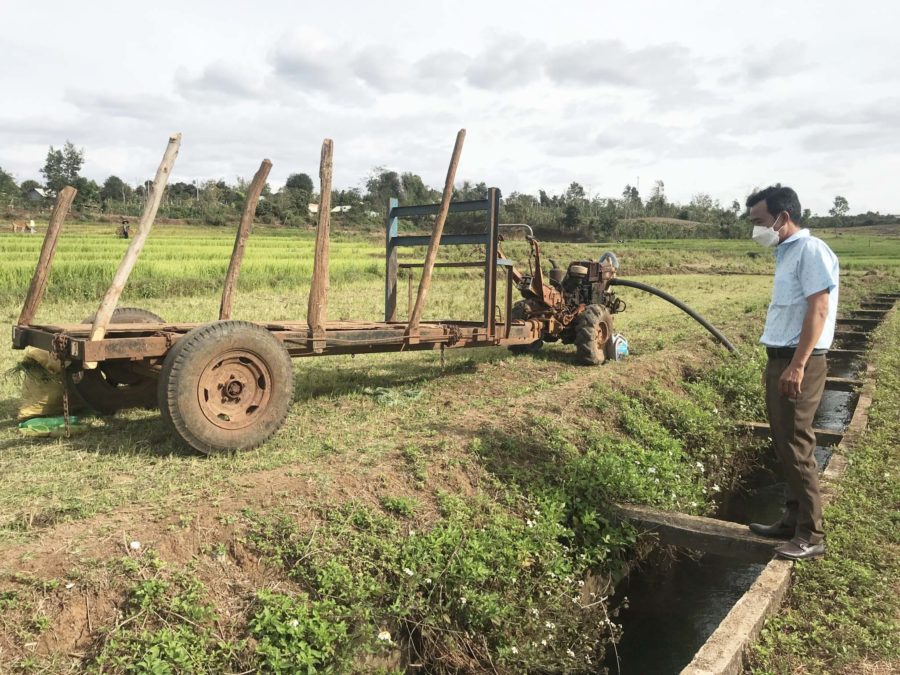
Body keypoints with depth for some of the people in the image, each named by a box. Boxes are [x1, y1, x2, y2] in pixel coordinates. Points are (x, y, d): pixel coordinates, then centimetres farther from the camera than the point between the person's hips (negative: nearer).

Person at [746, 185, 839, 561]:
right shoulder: (786, 253, 16)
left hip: (799, 363, -10)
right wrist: (780, 364, 15)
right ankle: (792, 520, 25)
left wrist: (797, 366, -24)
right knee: (784, 446, 14)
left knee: (797, 448, -5)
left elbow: (818, 310, -19)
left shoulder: (811, 250, -12)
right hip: (779, 360, 10)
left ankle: (811, 536, 4)